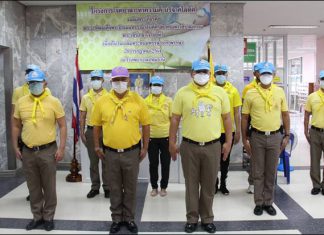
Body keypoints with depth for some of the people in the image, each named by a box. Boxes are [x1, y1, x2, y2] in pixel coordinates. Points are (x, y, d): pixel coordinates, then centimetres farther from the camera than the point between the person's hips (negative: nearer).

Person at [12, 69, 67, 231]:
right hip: (28, 152, 3)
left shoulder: (54, 102, -5)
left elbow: (62, 126, -3)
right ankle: (37, 216, 29)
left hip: (48, 151, -3)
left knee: (49, 187, 7)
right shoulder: (21, 102, 4)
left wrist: (61, 148, -9)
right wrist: (15, 147, 7)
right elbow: (16, 126, 12)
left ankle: (48, 217, 23)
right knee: (33, 187, 14)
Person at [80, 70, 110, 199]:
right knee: (93, 161, 10)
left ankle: (107, 187, 16)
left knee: (106, 161, 4)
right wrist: (82, 133, 1)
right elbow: (82, 117, 7)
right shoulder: (85, 97, 6)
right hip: (91, 131, 2)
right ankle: (95, 187, 20)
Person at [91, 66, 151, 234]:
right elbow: (96, 125, 7)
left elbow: (145, 125, 1)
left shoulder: (138, 100, -4)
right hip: (110, 152, 1)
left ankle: (129, 218, 28)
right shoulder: (102, 101, -1)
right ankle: (116, 218, 28)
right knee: (114, 188, 13)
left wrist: (145, 148, 0)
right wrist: (97, 146, 6)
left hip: (132, 151, -1)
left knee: (130, 188, 11)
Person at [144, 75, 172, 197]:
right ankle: (154, 187, 23)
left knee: (165, 163, 8)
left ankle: (163, 187, 22)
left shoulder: (168, 101, -1)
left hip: (166, 137, 0)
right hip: (151, 138, 1)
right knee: (153, 163, 9)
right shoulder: (145, 101, 0)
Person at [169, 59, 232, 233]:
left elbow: (226, 118, 7)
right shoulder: (182, 93, 0)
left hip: (212, 146, 1)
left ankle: (207, 218, 27)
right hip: (189, 146, -1)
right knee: (191, 184, 10)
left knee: (209, 185, 11)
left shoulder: (220, 92, 3)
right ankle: (192, 218, 25)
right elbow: (175, 119, 3)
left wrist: (228, 142, 5)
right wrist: (172, 143, 1)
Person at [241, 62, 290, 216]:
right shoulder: (251, 93, -2)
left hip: (275, 136, 2)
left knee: (271, 172, 10)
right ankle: (259, 203, 19)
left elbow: (285, 115, 9)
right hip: (257, 137, -1)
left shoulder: (279, 92, 4)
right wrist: (244, 139, -1)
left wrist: (287, 135, 5)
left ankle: (268, 202, 23)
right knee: (258, 172, 7)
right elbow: (244, 117, 1)